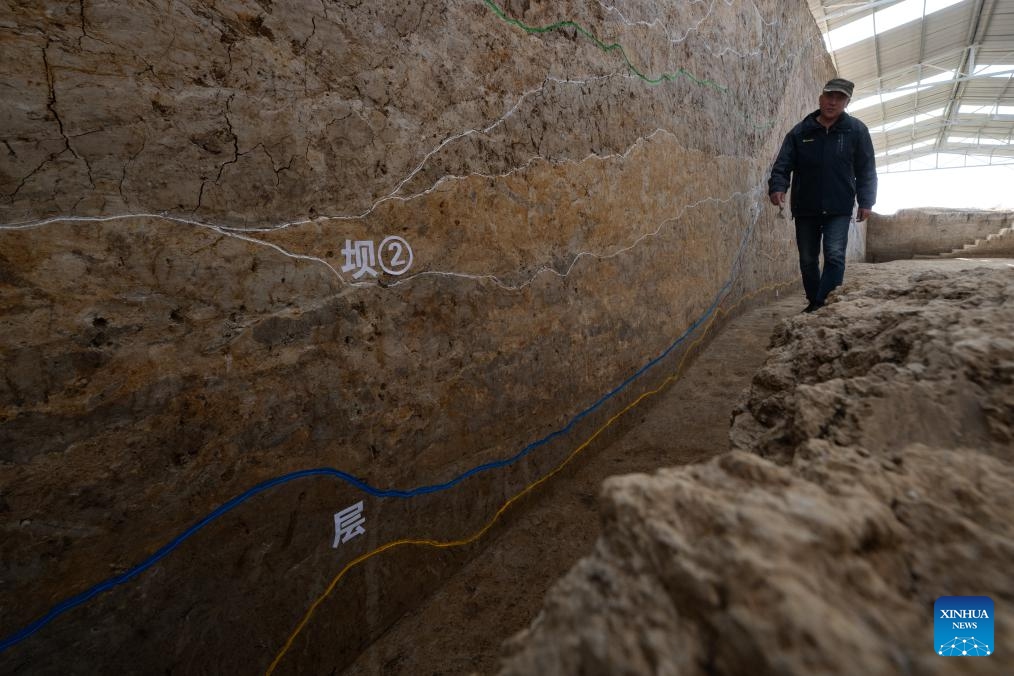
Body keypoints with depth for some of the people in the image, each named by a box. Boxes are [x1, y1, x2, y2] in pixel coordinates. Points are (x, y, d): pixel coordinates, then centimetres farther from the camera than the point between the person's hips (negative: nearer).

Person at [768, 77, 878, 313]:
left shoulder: (856, 130, 3)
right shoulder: (800, 131, 3)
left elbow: (866, 170, 4)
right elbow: (783, 164, -2)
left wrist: (866, 201, -4)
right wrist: (777, 186, -22)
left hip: (839, 209, -1)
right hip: (805, 209, 2)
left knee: (835, 256, -14)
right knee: (808, 260, 8)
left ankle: (825, 305, -13)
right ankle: (814, 302, 23)